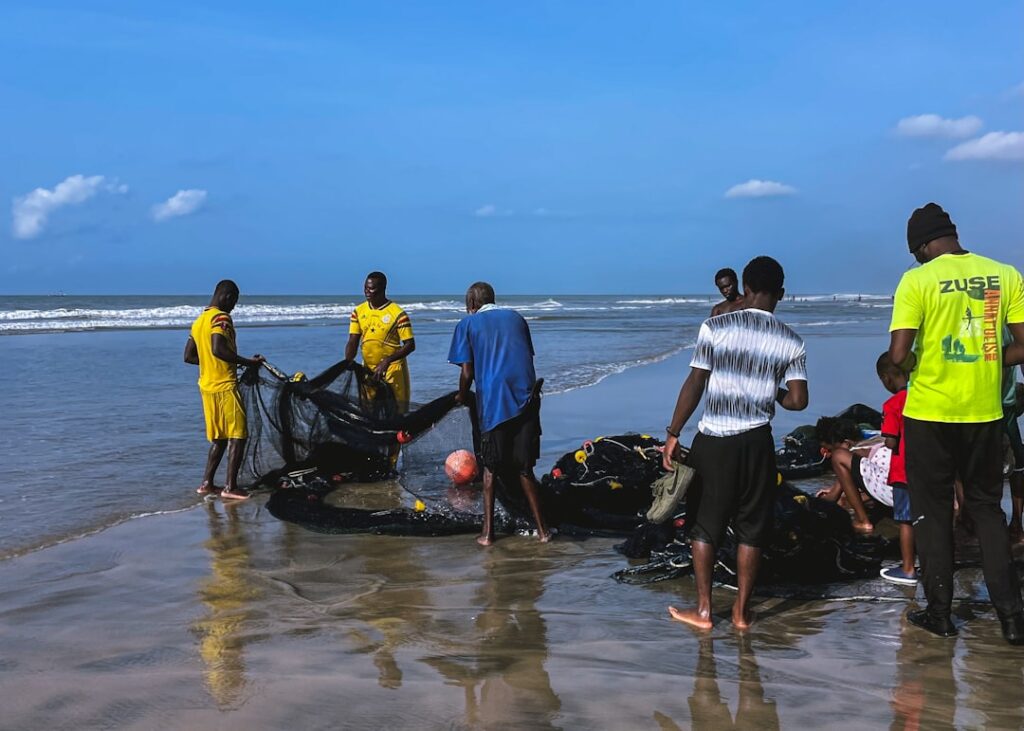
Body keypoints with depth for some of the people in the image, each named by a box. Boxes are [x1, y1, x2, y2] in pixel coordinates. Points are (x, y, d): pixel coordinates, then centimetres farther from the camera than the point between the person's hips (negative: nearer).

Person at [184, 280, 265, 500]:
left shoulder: (199, 320, 15)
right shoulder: (221, 318, -11)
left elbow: (189, 356, 18)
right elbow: (218, 349, -25)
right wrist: (248, 361, -18)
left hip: (207, 386, 9)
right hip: (225, 386, -9)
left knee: (219, 437, 15)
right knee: (237, 436, -4)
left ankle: (206, 483, 15)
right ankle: (230, 486, -7)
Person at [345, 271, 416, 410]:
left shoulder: (397, 314, -10)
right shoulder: (358, 312, 5)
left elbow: (410, 345, -11)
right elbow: (353, 342, 3)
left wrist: (387, 361, -22)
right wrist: (347, 362, -16)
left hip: (392, 371, -5)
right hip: (368, 370, 5)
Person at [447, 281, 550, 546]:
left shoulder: (468, 323, 7)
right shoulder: (515, 317, 18)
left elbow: (467, 372, 1)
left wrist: (462, 397, 19)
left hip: (493, 403, -3)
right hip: (526, 400, 3)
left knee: (490, 468, 11)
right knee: (525, 469, 12)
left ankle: (488, 532, 11)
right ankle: (542, 529, 11)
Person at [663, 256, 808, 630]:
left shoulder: (714, 328, -6)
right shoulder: (791, 341, 0)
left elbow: (694, 385, -7)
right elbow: (798, 401, -3)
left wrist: (673, 433, -1)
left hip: (713, 441, -1)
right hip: (756, 442, 2)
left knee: (704, 525, 10)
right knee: (752, 528, 13)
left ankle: (703, 610, 14)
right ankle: (741, 610, 18)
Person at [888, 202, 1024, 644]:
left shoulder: (917, 280, -11)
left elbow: (899, 354, -17)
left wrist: (916, 367, 5)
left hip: (930, 412, -3)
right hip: (985, 412, 4)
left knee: (932, 512, 11)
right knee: (987, 507, 17)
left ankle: (939, 613, 17)